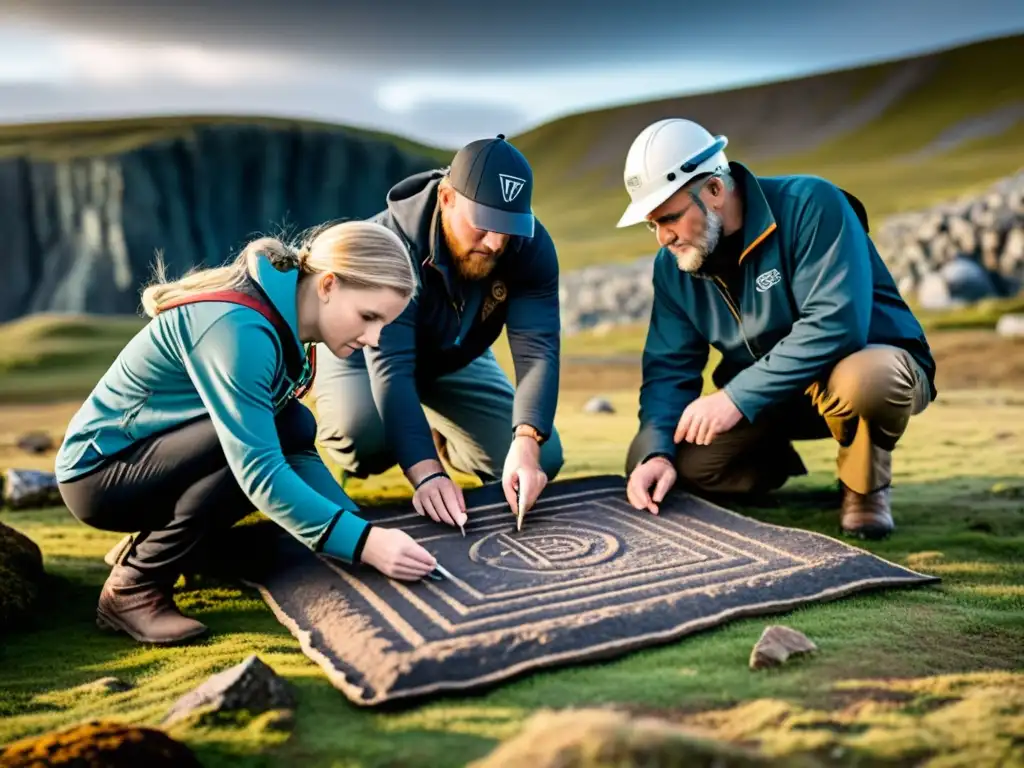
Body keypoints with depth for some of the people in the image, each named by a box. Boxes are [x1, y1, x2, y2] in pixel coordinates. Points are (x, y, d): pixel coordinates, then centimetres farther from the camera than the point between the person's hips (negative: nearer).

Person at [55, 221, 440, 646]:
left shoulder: (283, 318, -3)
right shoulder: (238, 328, -30)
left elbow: (294, 451, -3)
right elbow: (258, 469, -35)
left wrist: (359, 525, -14)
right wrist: (361, 541, -38)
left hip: (160, 456, 8)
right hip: (99, 471, -8)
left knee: (293, 427, -8)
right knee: (282, 432, -26)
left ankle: (149, 544, 7)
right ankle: (133, 588, -11)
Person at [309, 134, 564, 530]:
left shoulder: (532, 246, -25)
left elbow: (538, 350, -32)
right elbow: (391, 367, -43)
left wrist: (526, 443, -49)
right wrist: (426, 472, -55)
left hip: (456, 361, 4)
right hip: (363, 354, -3)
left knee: (542, 459, -10)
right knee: (363, 432, -37)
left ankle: (436, 438, 19)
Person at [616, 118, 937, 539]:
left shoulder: (811, 206, -23)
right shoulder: (673, 264, -6)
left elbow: (836, 325, -33)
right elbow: (668, 367, -6)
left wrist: (737, 396, -33)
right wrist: (657, 451, -23)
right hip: (769, 398, 5)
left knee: (862, 380, -42)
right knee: (648, 461, -12)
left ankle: (865, 484, -7)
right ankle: (778, 468, 16)